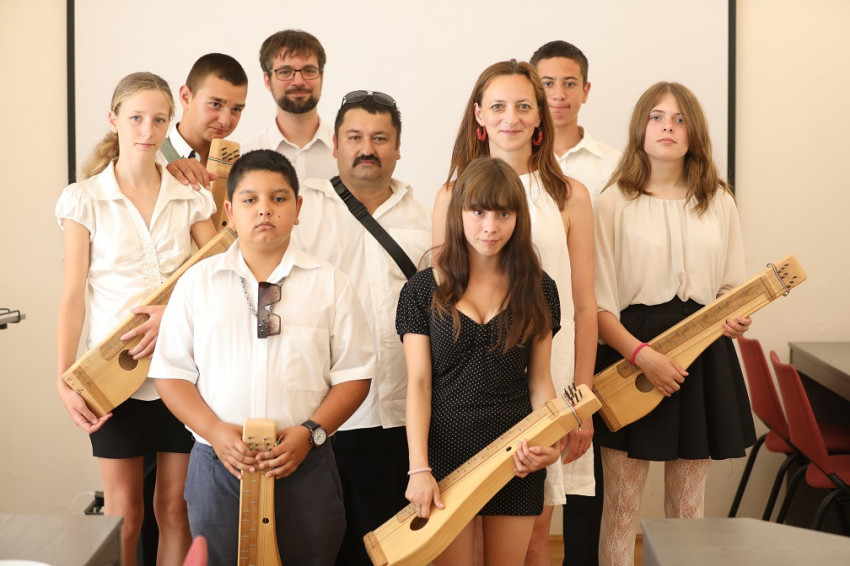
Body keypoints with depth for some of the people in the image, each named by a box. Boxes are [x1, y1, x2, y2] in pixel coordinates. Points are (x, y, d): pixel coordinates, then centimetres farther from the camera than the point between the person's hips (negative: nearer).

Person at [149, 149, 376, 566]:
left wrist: (310, 432, -11)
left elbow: (354, 374, 3)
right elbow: (170, 373, 4)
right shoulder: (198, 282, 6)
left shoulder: (328, 284, 4)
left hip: (304, 466, 0)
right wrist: (215, 432, -10)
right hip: (218, 466, 1)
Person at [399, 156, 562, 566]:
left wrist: (549, 441, -14)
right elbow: (418, 384, -5)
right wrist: (419, 468, -15)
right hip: (446, 451, -1)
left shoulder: (538, 289, 2)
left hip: (516, 456, 2)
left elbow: (539, 380, 4)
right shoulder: (423, 290, -2)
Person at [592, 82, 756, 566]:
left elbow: (732, 288, 16)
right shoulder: (615, 202, -3)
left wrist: (735, 319, -7)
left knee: (688, 505, 11)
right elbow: (598, 304, -7)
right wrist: (642, 354, -20)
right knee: (622, 506, 0)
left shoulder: (718, 202, 9)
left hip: (703, 355, 4)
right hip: (630, 356, -3)